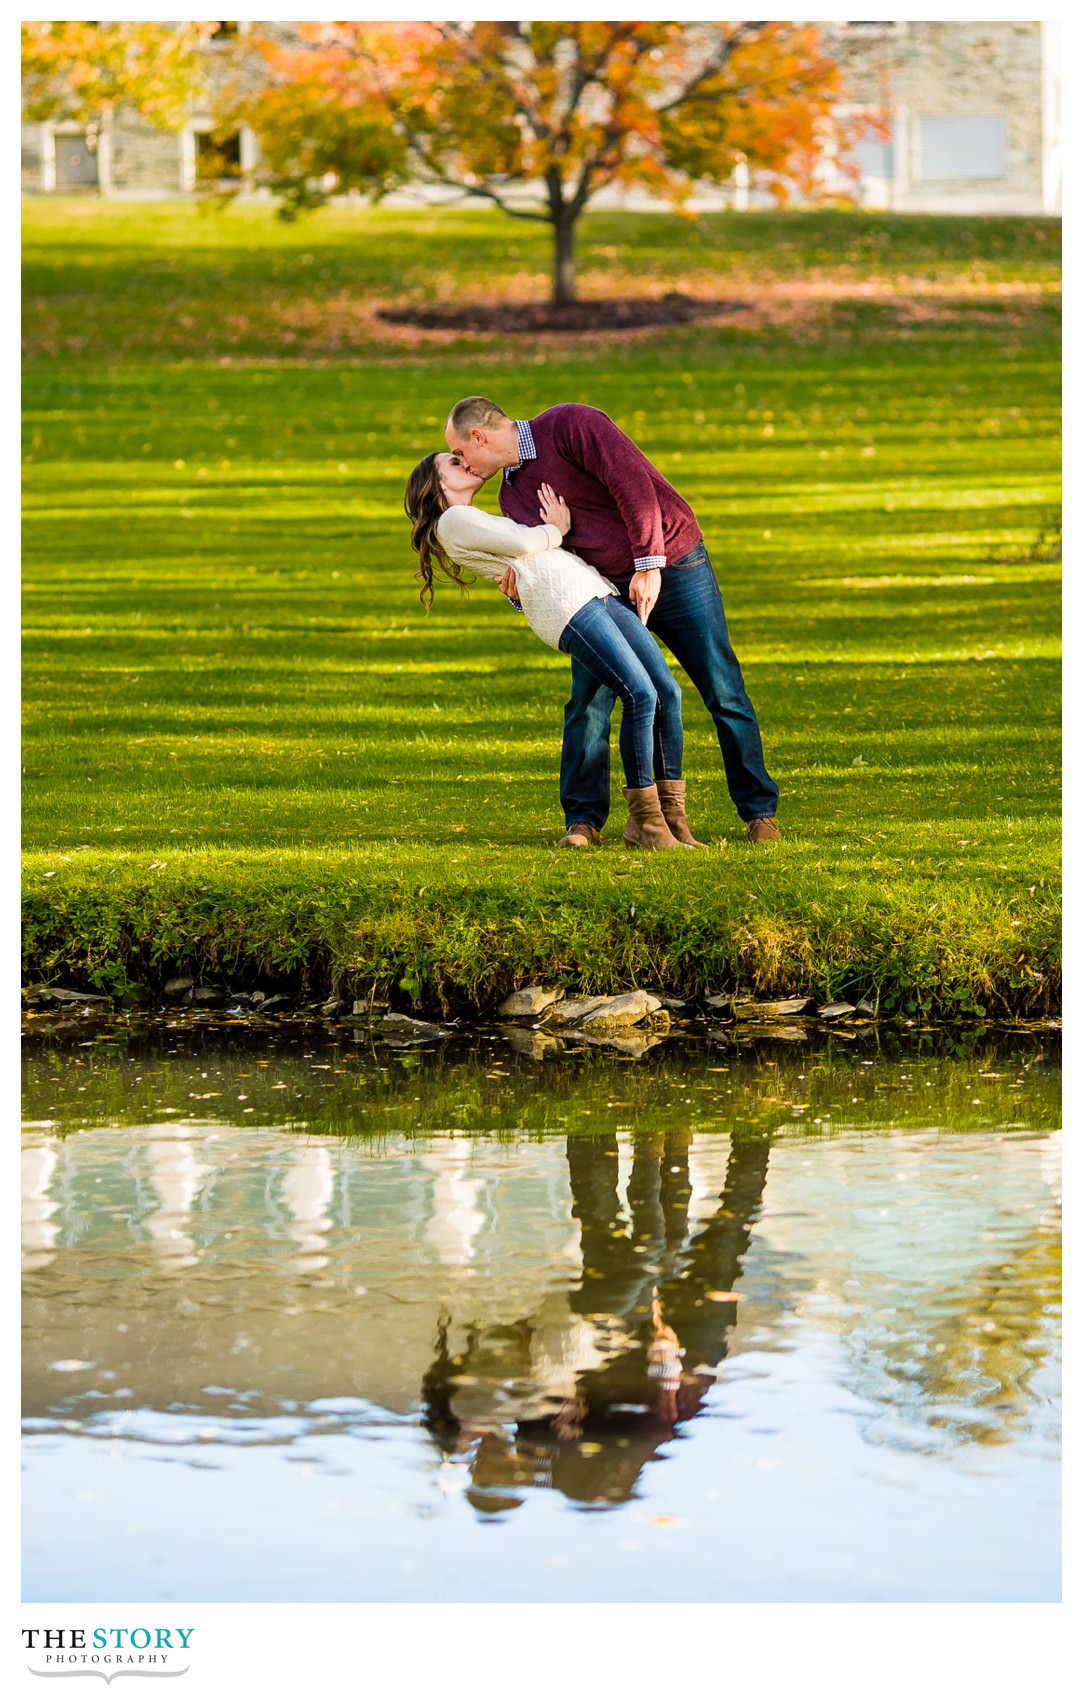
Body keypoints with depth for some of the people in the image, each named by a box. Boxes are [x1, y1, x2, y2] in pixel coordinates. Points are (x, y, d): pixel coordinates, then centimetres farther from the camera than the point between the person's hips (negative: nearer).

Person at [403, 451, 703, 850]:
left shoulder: (480, 524, 34)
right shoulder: (453, 521, 6)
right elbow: (521, 544, -2)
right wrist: (556, 530, 14)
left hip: (599, 592, 9)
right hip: (562, 604, -9)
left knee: (668, 692, -4)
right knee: (640, 694, -19)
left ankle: (672, 815, 1)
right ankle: (643, 820, -11)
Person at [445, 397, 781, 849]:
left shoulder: (569, 424, -16)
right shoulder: (512, 496, 7)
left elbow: (634, 482, -23)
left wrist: (649, 565, -24)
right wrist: (519, 588, -9)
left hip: (673, 566, -6)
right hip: (606, 587, 6)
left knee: (723, 691, -4)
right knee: (586, 702, -7)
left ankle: (759, 811, 4)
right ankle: (583, 819, 1)